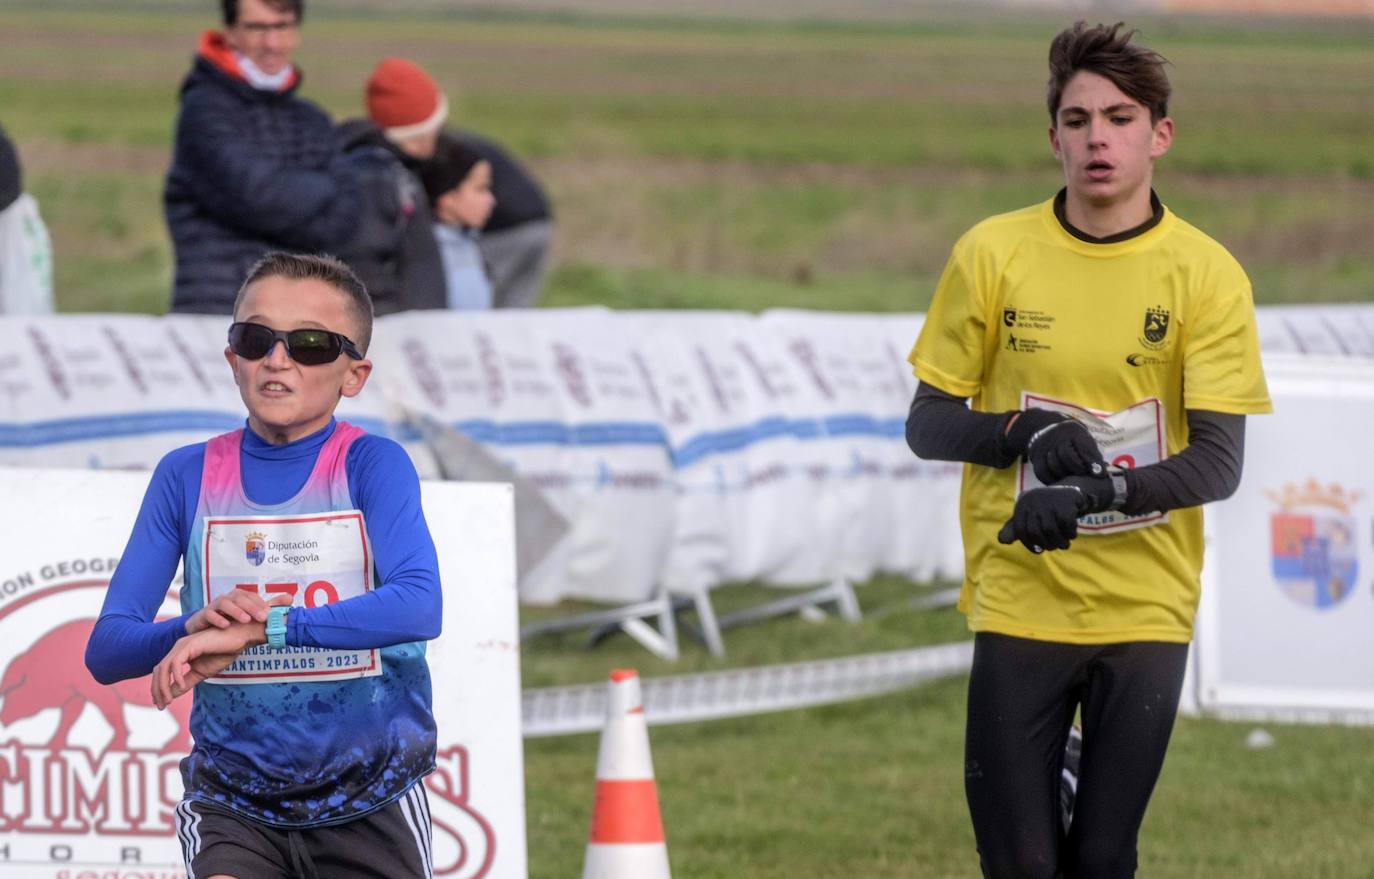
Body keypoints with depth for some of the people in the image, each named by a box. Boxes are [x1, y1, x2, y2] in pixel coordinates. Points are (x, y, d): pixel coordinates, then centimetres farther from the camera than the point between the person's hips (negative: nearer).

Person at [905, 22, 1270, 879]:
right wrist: (1025, 433, -15)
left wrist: (1098, 491, -25)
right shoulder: (991, 254, 0)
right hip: (1018, 606, 0)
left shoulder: (1208, 275, -4)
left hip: (1147, 612, 0)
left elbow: (1219, 463, -9)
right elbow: (928, 425, 4)